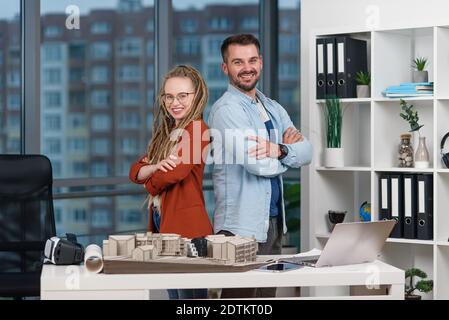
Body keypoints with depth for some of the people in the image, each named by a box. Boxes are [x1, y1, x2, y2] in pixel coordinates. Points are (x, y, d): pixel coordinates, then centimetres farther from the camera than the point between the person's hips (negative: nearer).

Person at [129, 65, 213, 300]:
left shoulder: (196, 129, -11)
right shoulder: (167, 132, 17)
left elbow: (173, 175, -20)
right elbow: (135, 172, 9)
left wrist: (150, 182, 1)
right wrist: (156, 167, -13)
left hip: (186, 227, -9)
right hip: (163, 223, 9)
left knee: (190, 294, -5)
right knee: (174, 294, 15)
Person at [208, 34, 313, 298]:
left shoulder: (273, 108, 15)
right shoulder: (227, 109, -11)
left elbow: (306, 152, 3)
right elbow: (259, 164, -20)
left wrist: (279, 150, -17)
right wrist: (289, 149, -1)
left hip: (274, 222, 8)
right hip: (242, 228, -8)